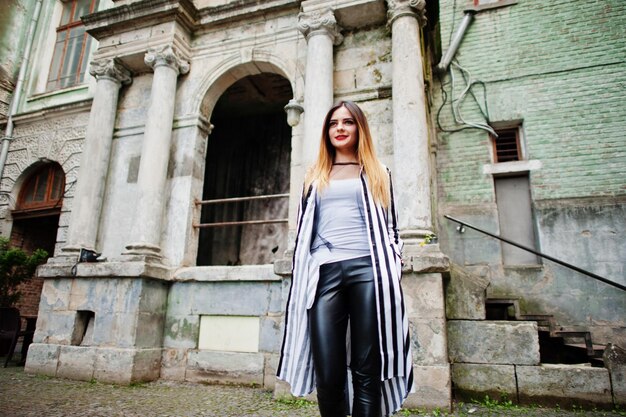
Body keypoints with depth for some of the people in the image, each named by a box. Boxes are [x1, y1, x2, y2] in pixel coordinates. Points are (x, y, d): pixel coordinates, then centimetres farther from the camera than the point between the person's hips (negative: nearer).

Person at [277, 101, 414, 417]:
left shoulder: (378, 174, 18)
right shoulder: (314, 176, 22)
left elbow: (390, 225, 14)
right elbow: (302, 230, 19)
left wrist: (392, 271, 3)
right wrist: (299, 276, 11)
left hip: (368, 269, -1)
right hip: (324, 272, 2)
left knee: (367, 371, 0)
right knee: (328, 373, -3)